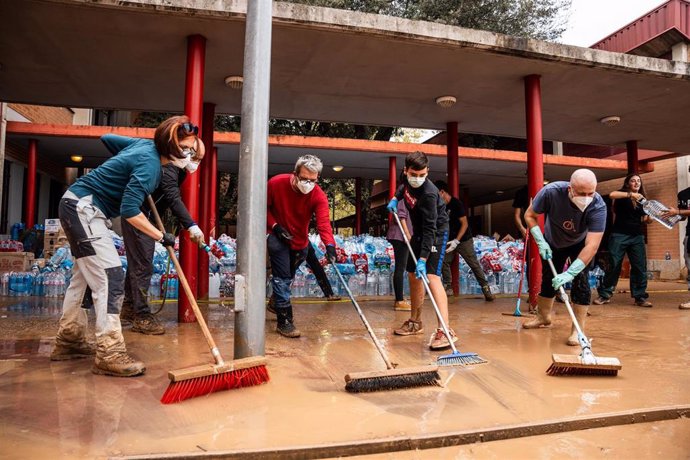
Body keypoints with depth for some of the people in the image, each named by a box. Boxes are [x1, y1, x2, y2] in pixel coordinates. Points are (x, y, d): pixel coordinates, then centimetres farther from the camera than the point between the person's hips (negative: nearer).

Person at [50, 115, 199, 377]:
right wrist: (161, 237, -20)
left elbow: (108, 138, 23)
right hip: (83, 208, -11)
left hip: (77, 206, 11)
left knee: (84, 274, 17)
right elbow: (129, 211, -27)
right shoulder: (149, 163, -22)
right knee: (110, 276, -17)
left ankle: (68, 341, 28)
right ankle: (109, 354, -17)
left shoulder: (145, 145, 5)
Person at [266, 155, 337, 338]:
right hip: (278, 238, -3)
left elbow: (323, 222, -35)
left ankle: (278, 304, 48)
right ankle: (284, 321, -4)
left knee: (287, 277, 21)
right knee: (282, 277, -11)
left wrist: (330, 244, -52)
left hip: (300, 241, 3)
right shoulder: (275, 183, -22)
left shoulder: (318, 196, -22)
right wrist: (275, 226, -21)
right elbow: (264, 207, -7)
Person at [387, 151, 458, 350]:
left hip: (436, 233, -8)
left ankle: (445, 330, -29)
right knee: (413, 274, 12)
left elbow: (430, 230, -33)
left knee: (431, 276, -22)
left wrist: (423, 259, -37)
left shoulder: (428, 193, -32)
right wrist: (395, 198, 8)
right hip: (419, 231, 8)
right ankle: (415, 322, 26)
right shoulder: (408, 179, -9)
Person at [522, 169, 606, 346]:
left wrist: (570, 273, -48)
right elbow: (529, 215, -19)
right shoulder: (551, 192, -36)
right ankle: (543, 316, 36)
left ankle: (578, 329, -8)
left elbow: (592, 245, -42)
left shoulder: (598, 207, -38)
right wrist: (541, 242, -27)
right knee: (548, 279, 12)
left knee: (580, 279, -17)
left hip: (580, 244, -1)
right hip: (553, 242, 1)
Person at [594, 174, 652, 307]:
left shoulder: (641, 200, 16)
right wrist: (631, 194, -30)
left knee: (640, 266, 0)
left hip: (637, 236, 5)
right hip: (619, 235, -5)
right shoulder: (623, 194, 2)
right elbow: (612, 194, -22)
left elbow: (644, 219, 14)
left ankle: (640, 297, 6)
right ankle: (605, 295, 4)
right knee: (614, 265, -4)